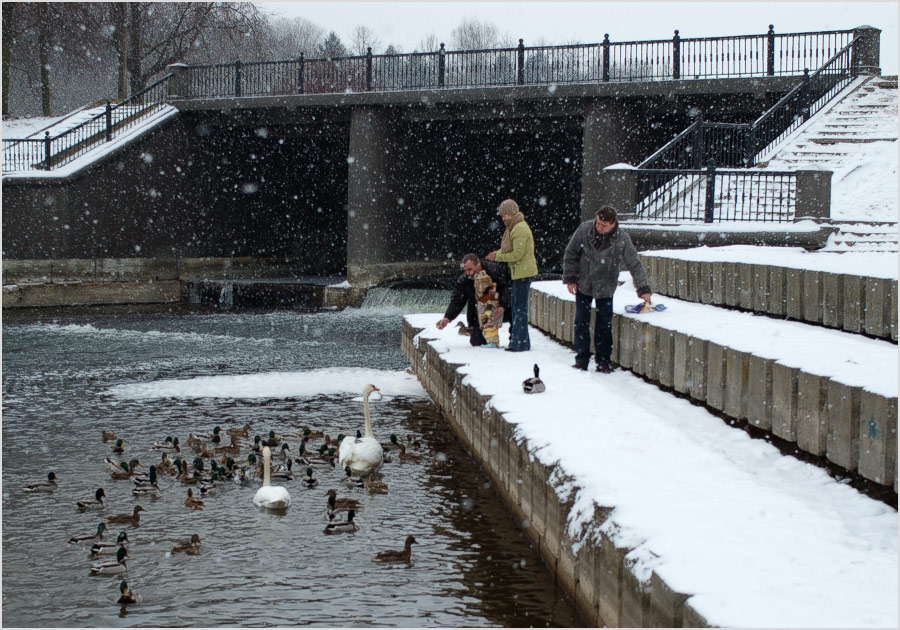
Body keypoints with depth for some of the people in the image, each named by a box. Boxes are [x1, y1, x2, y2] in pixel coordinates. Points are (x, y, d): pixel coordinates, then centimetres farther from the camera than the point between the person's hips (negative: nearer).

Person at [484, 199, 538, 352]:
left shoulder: (520, 229, -18)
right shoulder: (514, 227, 15)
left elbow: (517, 254, -20)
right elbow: (510, 249, 21)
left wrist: (498, 256, -11)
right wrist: (497, 253, 5)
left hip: (523, 272, -11)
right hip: (519, 272, 11)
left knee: (520, 307, -7)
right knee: (515, 305, 15)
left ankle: (521, 343, -3)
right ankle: (516, 339, 22)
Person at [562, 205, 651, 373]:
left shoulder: (622, 239, -17)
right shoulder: (584, 230, -14)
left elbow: (634, 264, -13)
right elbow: (570, 253, -2)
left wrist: (643, 289, -19)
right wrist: (570, 277, -4)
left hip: (605, 288, -1)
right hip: (583, 285, 1)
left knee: (605, 324, 2)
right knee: (581, 322, 2)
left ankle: (603, 360, 12)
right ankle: (581, 359, 11)